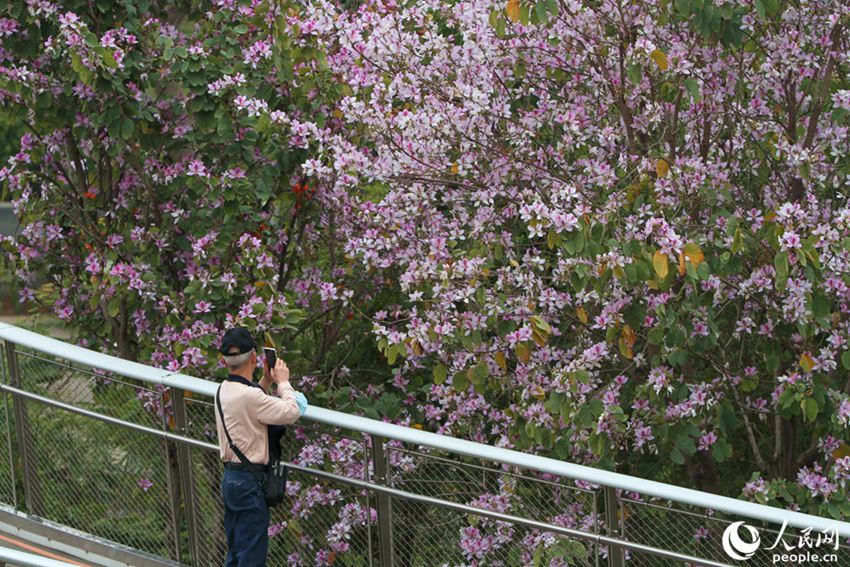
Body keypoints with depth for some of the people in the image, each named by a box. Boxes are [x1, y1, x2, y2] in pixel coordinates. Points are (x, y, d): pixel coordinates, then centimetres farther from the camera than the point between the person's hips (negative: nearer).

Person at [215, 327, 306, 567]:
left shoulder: (224, 390, 7)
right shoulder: (249, 396, -21)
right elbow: (292, 412, -18)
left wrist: (265, 382, 14)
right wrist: (283, 381, -4)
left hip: (230, 477, 9)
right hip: (249, 482, -9)